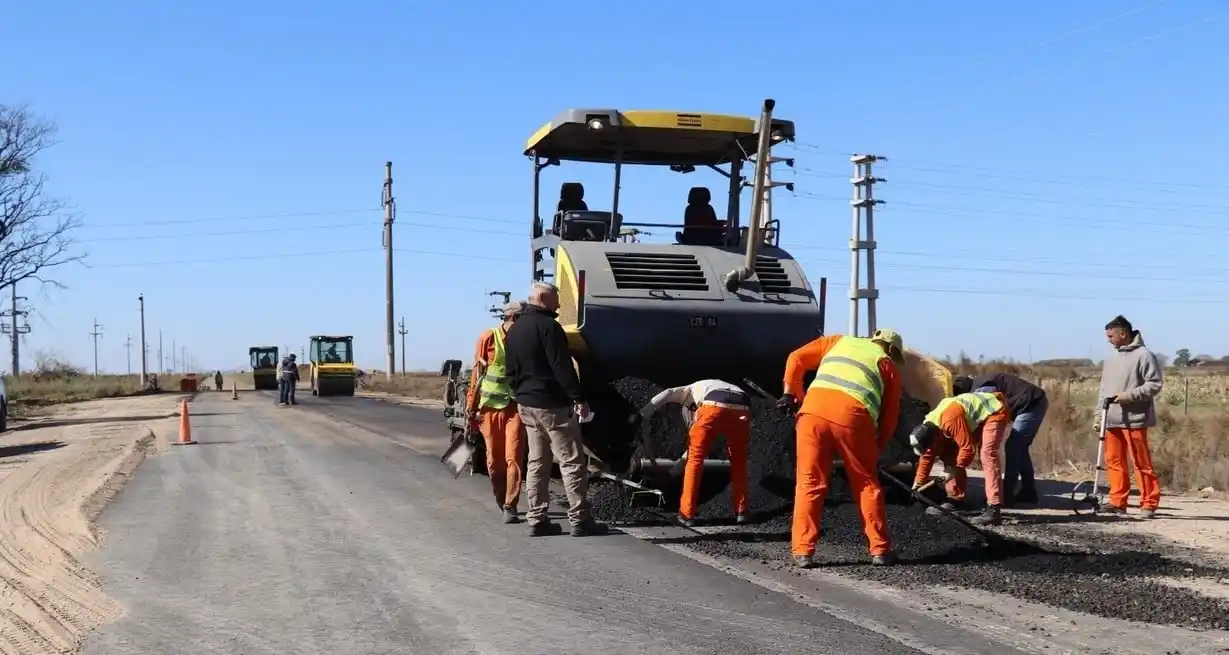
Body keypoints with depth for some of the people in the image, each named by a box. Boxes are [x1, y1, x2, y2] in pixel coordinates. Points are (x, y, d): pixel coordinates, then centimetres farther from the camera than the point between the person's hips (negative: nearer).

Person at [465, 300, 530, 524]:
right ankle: (501, 498, 31)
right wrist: (471, 406, 0)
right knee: (494, 459, 9)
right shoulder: (489, 338, -4)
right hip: (490, 407, -1)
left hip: (516, 407, 1)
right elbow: (477, 373, 1)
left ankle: (510, 506, -6)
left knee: (513, 457, -9)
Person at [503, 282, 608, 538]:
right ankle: (579, 520, -5)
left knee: (536, 463, 11)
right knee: (572, 462, -4)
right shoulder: (547, 326, -14)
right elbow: (562, 367, -20)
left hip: (526, 404, 9)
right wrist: (579, 398, -18)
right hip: (552, 404, -9)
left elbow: (512, 370, 19)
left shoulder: (514, 330, 14)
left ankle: (536, 520, 10)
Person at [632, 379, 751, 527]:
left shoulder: (691, 390, 37)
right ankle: (741, 512, 25)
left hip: (714, 407, -4)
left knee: (695, 459, 11)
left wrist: (641, 415, 12)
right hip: (742, 409, 4)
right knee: (738, 462, 25)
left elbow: (667, 394, 14)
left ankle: (687, 514, 11)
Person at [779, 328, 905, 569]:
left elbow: (796, 358, 22)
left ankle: (802, 552, 4)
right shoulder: (888, 365, 26)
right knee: (866, 484, 14)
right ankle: (880, 550, 18)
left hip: (814, 408, 1)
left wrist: (791, 393, 29)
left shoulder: (839, 341, 31)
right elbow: (890, 417, 22)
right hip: (852, 415, -1)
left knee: (809, 483, 7)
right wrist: (876, 449, 31)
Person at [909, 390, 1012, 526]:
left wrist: (957, 467, -16)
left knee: (987, 455, -25)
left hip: (994, 411, -10)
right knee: (951, 454, 4)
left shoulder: (950, 420, -35)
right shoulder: (929, 426, -5)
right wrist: (917, 484, 5)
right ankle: (955, 500, 12)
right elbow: (927, 456, 5)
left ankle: (994, 510, -31)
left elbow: (968, 447, -30)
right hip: (977, 417, 10)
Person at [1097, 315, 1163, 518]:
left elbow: (1155, 384, -10)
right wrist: (1099, 414, 14)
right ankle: (1118, 502, 13)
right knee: (1114, 461, 7)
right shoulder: (1110, 358, 16)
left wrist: (1130, 396, -17)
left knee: (1142, 463, -3)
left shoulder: (1144, 355, -6)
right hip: (1111, 420, 7)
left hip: (1134, 419, -7)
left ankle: (1149, 504, 2)